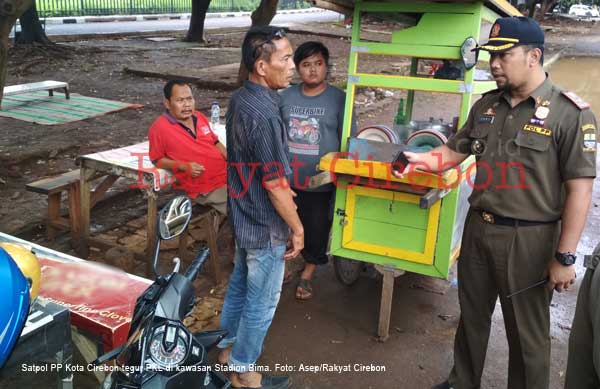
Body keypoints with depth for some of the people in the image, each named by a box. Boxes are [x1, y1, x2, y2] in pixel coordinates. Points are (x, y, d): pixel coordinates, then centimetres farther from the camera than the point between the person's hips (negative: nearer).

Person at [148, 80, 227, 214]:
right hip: (206, 188, -7)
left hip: (228, 175, 7)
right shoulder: (159, 128, -10)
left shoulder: (199, 117, 10)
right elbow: (157, 160, -3)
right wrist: (184, 166, -17)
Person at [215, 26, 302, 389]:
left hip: (243, 215, 9)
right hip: (265, 225, -9)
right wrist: (297, 228, -13)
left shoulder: (239, 99, 1)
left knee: (239, 284, 25)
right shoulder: (264, 115, -29)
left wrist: (282, 189, 19)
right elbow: (275, 185, -24)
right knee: (261, 302, 9)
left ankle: (228, 345, 43)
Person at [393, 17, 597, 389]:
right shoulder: (486, 105, 5)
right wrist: (424, 159, -7)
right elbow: (456, 150, 15)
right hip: (478, 229, 6)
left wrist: (565, 257, -15)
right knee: (471, 317, 21)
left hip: (528, 239, -5)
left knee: (526, 333, 11)